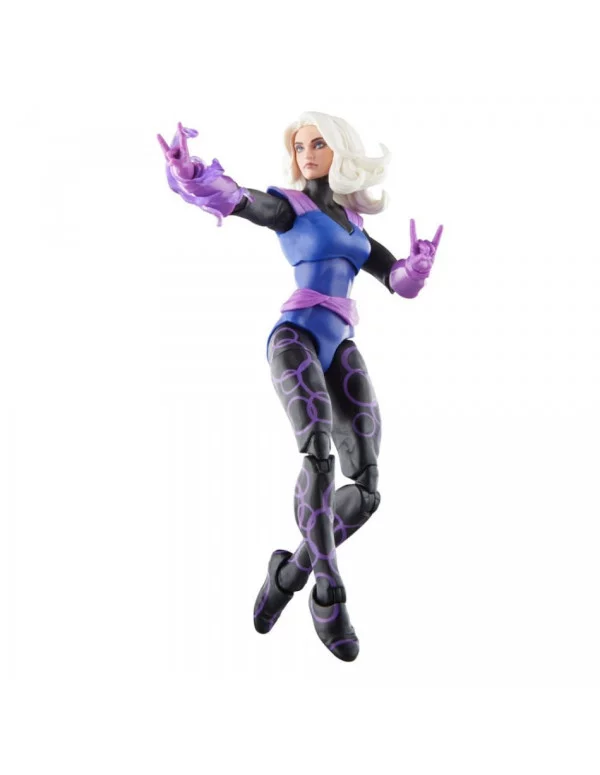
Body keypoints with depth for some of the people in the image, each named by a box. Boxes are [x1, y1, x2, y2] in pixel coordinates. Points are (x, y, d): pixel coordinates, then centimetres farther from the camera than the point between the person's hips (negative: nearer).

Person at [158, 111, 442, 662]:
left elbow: (400, 281, 23)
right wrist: (191, 173, -31)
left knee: (366, 487, -8)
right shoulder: (288, 204, 10)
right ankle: (329, 598, -24)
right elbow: (233, 197, -9)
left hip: (339, 349, 6)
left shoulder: (350, 220, 26)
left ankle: (291, 571, 10)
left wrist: (421, 263, 0)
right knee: (320, 456, -30)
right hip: (295, 338, -6)